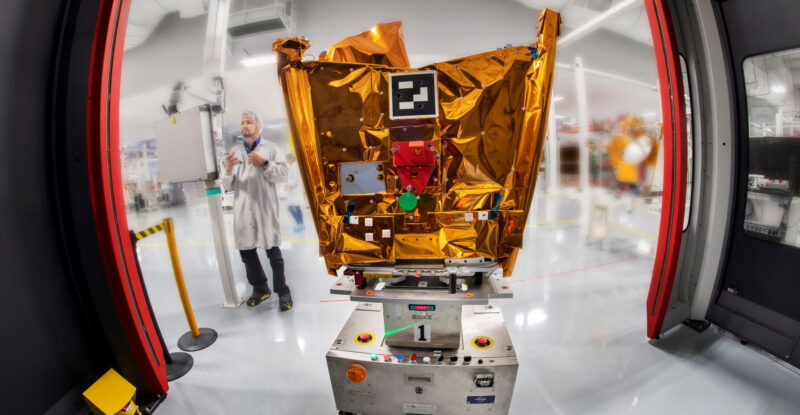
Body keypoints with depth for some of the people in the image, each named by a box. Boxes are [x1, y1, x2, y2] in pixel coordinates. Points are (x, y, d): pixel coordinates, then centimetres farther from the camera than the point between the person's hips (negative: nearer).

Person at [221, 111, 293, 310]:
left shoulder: (270, 148, 2)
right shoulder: (234, 151, 12)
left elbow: (283, 174, -7)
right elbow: (228, 185, 9)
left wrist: (264, 163, -17)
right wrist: (228, 171, -11)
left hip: (265, 208, -4)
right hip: (243, 210, 4)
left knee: (273, 252, 2)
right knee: (246, 252, 12)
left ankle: (283, 292, 14)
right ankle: (260, 288, 30)